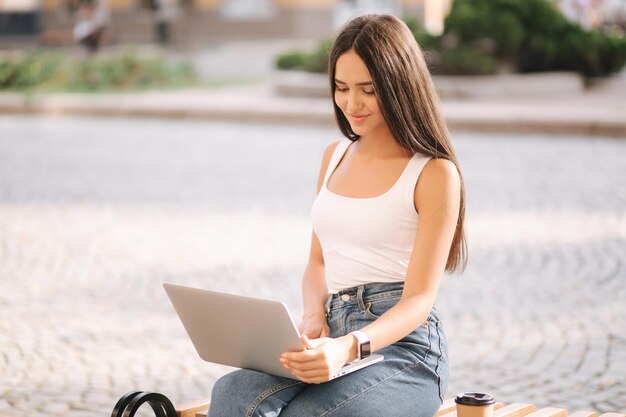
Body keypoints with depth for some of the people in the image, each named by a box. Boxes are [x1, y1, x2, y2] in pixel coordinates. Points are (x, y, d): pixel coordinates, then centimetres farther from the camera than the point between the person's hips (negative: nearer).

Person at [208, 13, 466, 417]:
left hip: (403, 347, -5)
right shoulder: (336, 157, 17)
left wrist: (349, 348, -26)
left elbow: (419, 300, -8)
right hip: (332, 342, 5)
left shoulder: (434, 174, -4)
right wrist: (314, 316, 0)